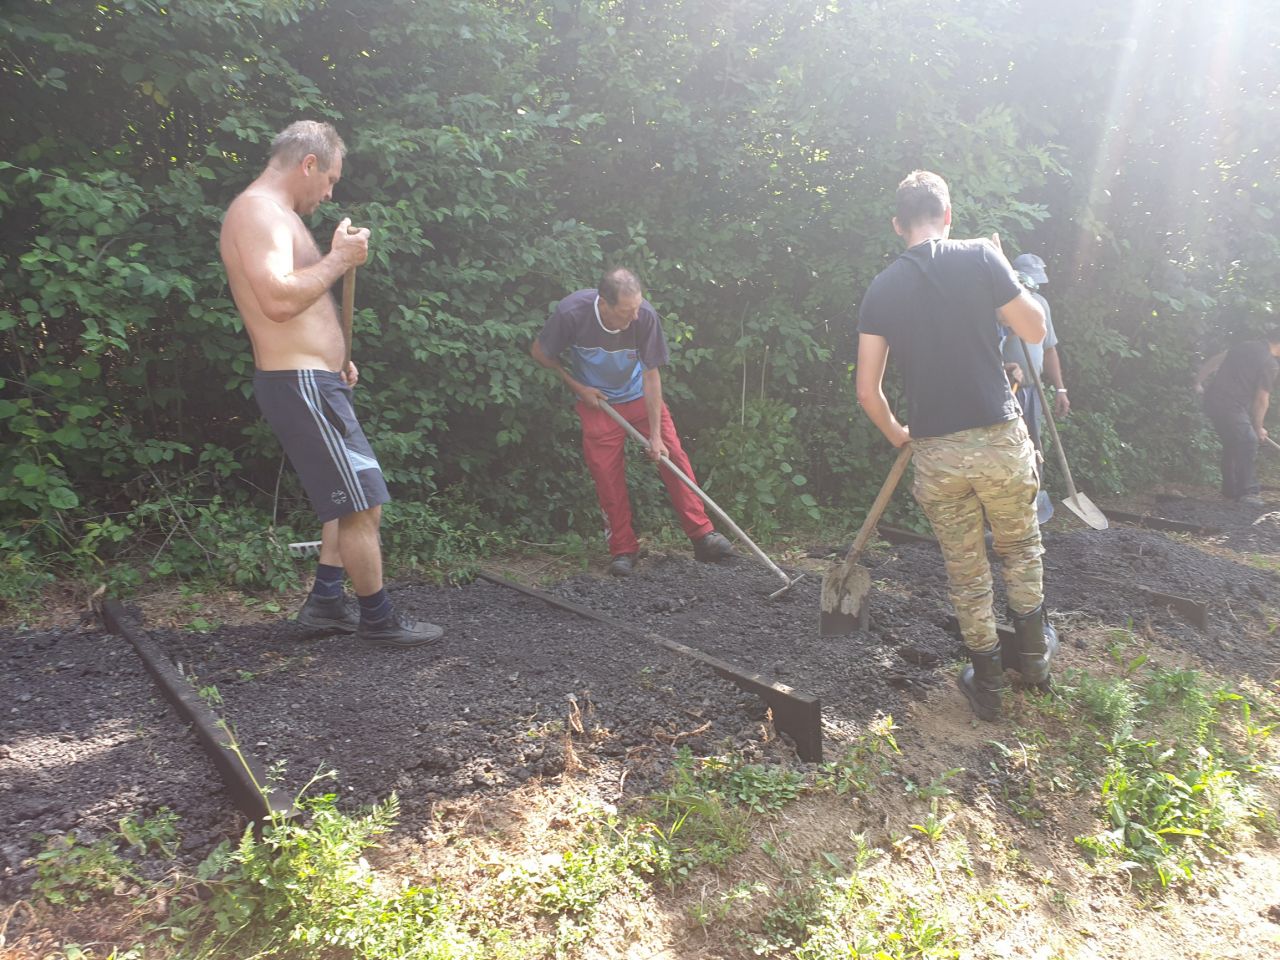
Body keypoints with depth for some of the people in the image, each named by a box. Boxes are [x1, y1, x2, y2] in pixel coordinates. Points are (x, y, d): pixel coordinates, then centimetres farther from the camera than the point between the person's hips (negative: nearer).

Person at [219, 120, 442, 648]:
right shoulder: (259, 210, -13)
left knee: (354, 500, 17)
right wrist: (339, 258, -16)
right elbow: (278, 299, -29)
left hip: (313, 381, 11)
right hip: (300, 384, -11)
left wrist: (332, 360, 18)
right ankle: (378, 619, 8)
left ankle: (325, 602, 25)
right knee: (362, 503, -5)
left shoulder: (272, 213, 21)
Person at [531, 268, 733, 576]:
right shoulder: (571, 313, -29)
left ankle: (702, 535, -1)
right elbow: (540, 352, -10)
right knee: (607, 474, -4)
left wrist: (655, 434, -18)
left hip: (641, 396, 1)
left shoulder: (645, 316, -28)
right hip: (597, 401, -1)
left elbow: (651, 375, -19)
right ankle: (623, 550, 9)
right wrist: (577, 387, -10)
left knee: (674, 456, -8)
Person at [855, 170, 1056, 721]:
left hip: (934, 453, 1)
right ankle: (1034, 651, 39)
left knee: (965, 570, 17)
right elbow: (1035, 330, 4)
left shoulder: (881, 290, 1)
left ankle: (987, 682, 29)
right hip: (999, 440, -1)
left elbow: (867, 391, -1)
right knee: (1020, 549, 25)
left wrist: (896, 435, 18)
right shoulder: (980, 259, -5)